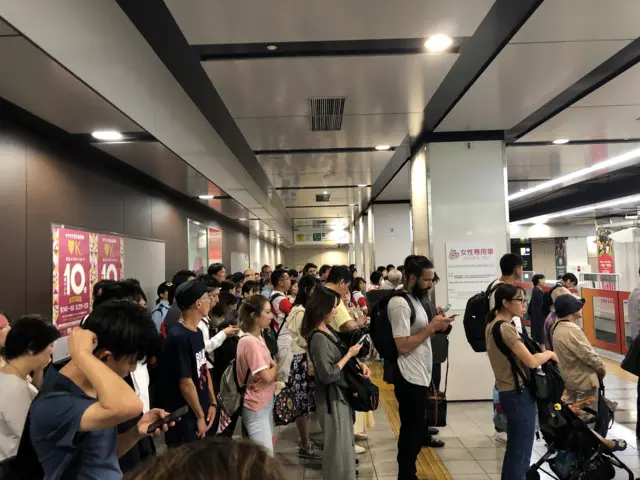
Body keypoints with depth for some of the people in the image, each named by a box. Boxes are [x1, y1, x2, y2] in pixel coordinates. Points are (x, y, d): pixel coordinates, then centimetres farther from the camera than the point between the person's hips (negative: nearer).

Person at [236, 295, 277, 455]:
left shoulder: (259, 338, 6)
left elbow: (270, 367, 8)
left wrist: (272, 369, -15)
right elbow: (267, 376, -24)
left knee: (267, 449, 17)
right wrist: (275, 368, -4)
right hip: (256, 406, -9)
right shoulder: (249, 342, -23)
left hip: (266, 401, 9)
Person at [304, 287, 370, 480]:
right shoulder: (318, 338, -25)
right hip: (331, 396, -9)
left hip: (340, 392, 9)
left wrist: (360, 364, -2)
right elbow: (327, 375, -25)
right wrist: (350, 354, -17)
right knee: (339, 445, 5)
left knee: (345, 442, 22)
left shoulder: (328, 330, 3)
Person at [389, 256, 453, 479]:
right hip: (410, 378, -10)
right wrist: (431, 328, -19)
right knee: (414, 431, 2)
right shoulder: (400, 303, -20)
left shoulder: (414, 299, 11)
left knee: (414, 430, 19)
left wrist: (435, 327, 0)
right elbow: (403, 346, -24)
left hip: (419, 376, 10)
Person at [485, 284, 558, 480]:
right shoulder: (505, 328, -20)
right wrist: (550, 353, -5)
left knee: (513, 449, 19)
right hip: (519, 393, -9)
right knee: (521, 453, 2)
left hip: (508, 392, 9)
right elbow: (531, 361, -22)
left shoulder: (493, 325, 9)